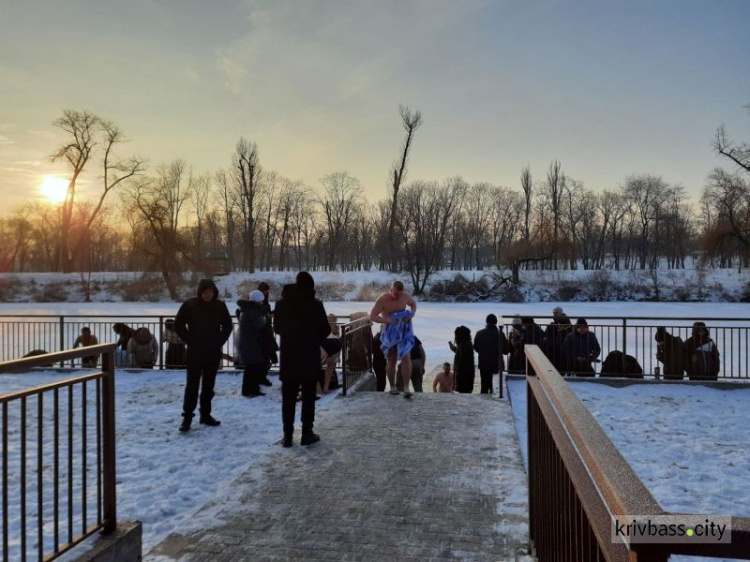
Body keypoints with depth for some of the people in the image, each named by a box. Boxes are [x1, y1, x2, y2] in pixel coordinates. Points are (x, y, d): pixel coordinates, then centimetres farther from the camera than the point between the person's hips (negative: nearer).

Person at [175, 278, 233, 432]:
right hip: (194, 353, -3)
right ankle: (187, 416, 3)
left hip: (213, 353, 3)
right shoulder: (189, 305, -7)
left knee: (209, 385, 10)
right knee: (192, 385, -3)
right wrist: (190, 341, -7)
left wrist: (219, 342, -1)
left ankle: (205, 414, 20)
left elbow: (228, 326, 9)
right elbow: (179, 325, -1)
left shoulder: (220, 306, 0)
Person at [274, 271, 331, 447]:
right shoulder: (315, 304, -11)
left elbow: (277, 328, 8)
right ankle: (307, 433, 9)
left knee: (288, 397, 9)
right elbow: (325, 330, -5)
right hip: (310, 357, -2)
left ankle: (287, 435, 10)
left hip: (288, 356, 3)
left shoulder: (281, 303, -1)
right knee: (308, 396, 7)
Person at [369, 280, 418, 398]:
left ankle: (406, 388, -10)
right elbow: (372, 316, -15)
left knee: (406, 357, -12)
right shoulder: (382, 299, -16)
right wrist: (387, 320, -30)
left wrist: (412, 314, -4)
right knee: (391, 361, 7)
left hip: (404, 331, 2)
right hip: (389, 332, -2)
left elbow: (413, 304, 18)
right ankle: (392, 386, 25)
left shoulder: (405, 296, -4)